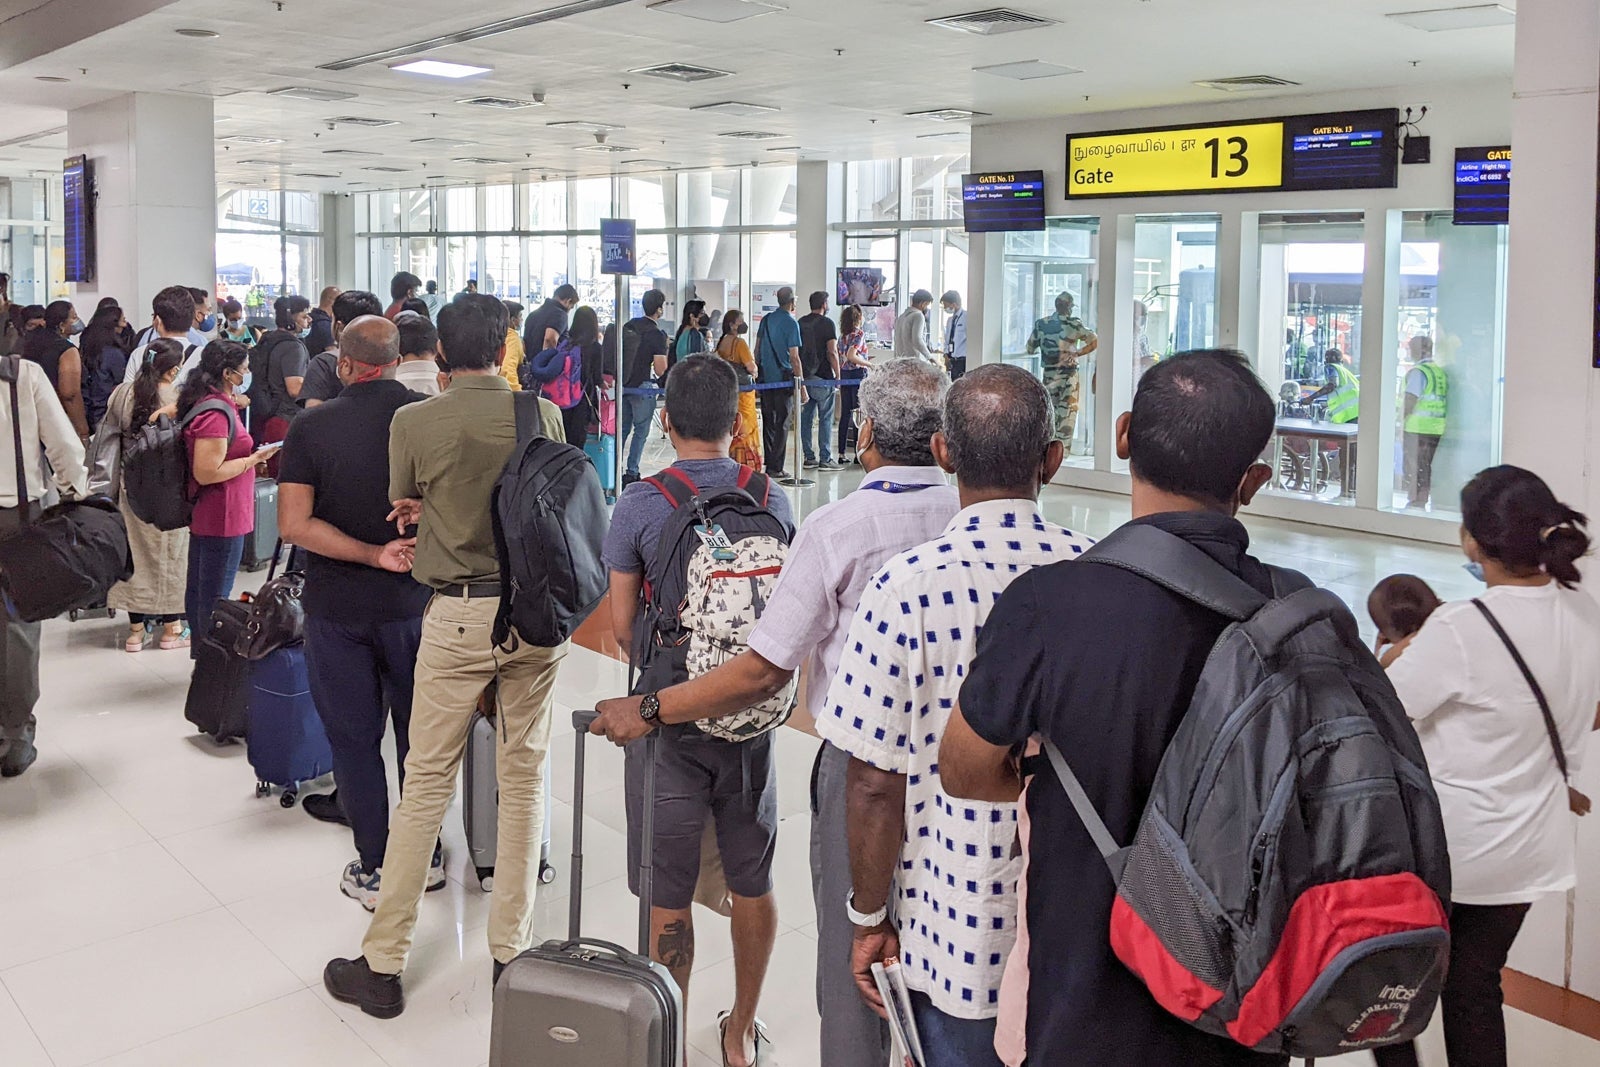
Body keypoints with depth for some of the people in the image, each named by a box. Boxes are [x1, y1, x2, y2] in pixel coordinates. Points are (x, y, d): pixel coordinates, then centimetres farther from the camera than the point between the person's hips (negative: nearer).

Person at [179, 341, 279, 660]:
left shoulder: (207, 404, 9)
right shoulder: (217, 413, -23)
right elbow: (207, 472, -26)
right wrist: (253, 459, -19)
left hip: (204, 515, 11)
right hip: (222, 517, -11)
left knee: (199, 591, 19)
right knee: (215, 597, -2)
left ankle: (201, 657, 32)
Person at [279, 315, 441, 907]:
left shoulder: (311, 427, -8)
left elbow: (294, 524, -15)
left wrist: (374, 555, -16)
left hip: (336, 607, -1)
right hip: (413, 601, 1)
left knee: (354, 739, 10)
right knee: (419, 733, 16)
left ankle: (375, 870, 17)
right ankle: (426, 855, 27)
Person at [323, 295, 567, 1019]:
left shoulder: (413, 422, -7)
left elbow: (404, 510, 9)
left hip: (459, 616, -2)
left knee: (427, 783, 5)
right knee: (524, 776, 11)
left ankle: (382, 965, 15)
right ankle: (512, 951, 20)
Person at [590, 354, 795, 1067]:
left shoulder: (640, 504, -11)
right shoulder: (773, 499, -3)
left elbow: (622, 624, -7)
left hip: (667, 715, -3)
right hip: (752, 712, 3)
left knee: (668, 896, 9)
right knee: (752, 884, 17)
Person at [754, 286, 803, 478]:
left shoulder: (766, 319, 8)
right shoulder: (791, 323, -10)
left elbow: (757, 348, 14)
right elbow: (794, 356, -12)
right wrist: (801, 382, -8)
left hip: (766, 377, 6)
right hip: (784, 377, -6)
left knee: (768, 421, 11)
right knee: (781, 424, -2)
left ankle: (768, 463, 16)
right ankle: (776, 467, -3)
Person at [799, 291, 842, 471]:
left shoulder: (801, 323, 10)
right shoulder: (827, 323, -8)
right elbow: (832, 352, -14)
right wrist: (838, 376, -7)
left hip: (804, 376, 6)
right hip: (823, 377, -6)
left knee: (806, 418, 7)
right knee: (825, 419, -1)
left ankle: (809, 458, 10)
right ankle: (825, 459, -1)